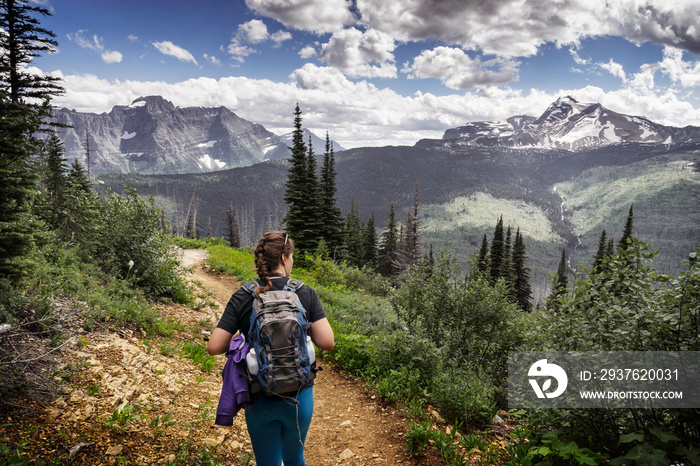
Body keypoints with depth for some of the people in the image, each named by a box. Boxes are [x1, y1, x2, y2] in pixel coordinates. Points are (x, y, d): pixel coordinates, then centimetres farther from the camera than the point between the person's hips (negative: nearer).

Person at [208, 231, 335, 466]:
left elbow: (214, 347, -10)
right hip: (299, 394, 0)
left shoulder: (242, 298, -9)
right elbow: (327, 342, -14)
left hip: (260, 399, 0)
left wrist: (243, 337, 7)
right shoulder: (305, 293, -11)